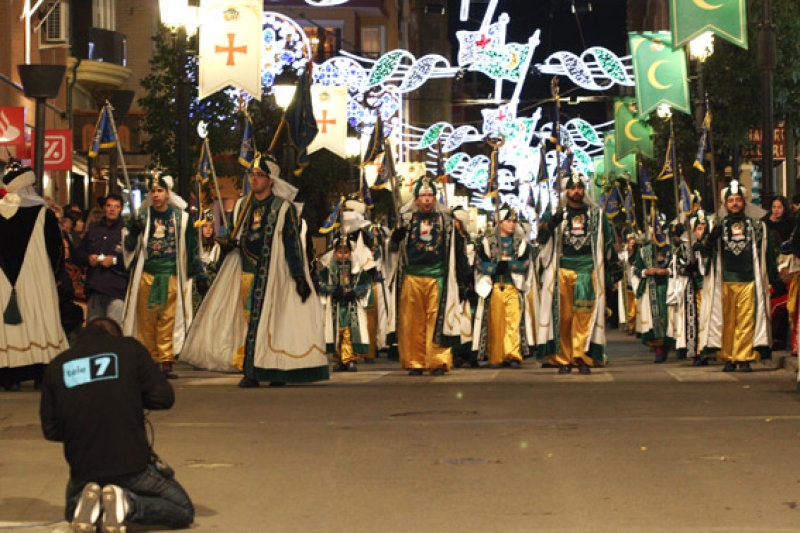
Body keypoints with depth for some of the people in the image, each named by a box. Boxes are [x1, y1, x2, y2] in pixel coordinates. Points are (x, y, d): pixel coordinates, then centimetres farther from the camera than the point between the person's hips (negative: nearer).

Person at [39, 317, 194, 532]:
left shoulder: (56, 366, 7)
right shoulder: (130, 348, 1)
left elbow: (50, 430, 7)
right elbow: (164, 397, -5)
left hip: (83, 469, 3)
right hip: (133, 464, -3)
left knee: (73, 510, 35)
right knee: (184, 512, 15)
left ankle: (87, 502, -2)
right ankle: (128, 504, -11)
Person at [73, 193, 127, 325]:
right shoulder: (93, 229, 18)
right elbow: (78, 253, 22)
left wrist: (115, 260, -15)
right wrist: (88, 258, 2)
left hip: (116, 290, -6)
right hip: (94, 289, 6)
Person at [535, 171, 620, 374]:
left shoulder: (596, 214, 14)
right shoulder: (556, 214, 10)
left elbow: (607, 241, 19)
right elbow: (541, 238, -3)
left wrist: (613, 265, 14)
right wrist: (553, 221, -21)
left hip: (586, 267, 0)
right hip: (562, 268, 0)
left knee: (584, 313, -14)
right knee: (563, 315, -2)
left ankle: (581, 357, -14)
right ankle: (563, 359, 1)